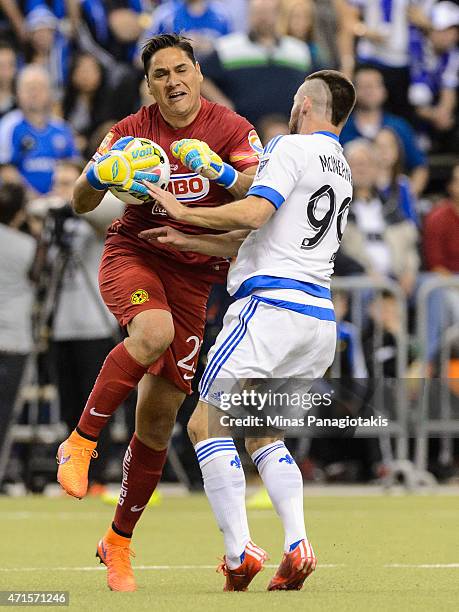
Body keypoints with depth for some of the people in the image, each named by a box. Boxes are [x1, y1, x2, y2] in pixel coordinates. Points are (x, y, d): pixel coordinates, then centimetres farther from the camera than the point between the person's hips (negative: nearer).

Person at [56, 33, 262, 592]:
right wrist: (99, 174, -23)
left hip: (193, 275, 2)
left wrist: (222, 173, -34)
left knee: (159, 418, 0)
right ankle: (80, 443, -26)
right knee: (154, 331, -38)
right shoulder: (131, 132, -1)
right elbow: (81, 203, -1)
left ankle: (119, 541, 15)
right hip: (132, 253, -1)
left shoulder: (230, 128, -2)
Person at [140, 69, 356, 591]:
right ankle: (296, 548, -2)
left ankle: (239, 553, -12)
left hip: (270, 304, -9)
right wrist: (187, 241, 23)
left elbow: (254, 213, -18)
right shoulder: (341, 171, 22)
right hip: (319, 318, 9)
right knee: (263, 436, 18)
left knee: (206, 424, -2)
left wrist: (184, 213, -6)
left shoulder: (292, 147, -4)